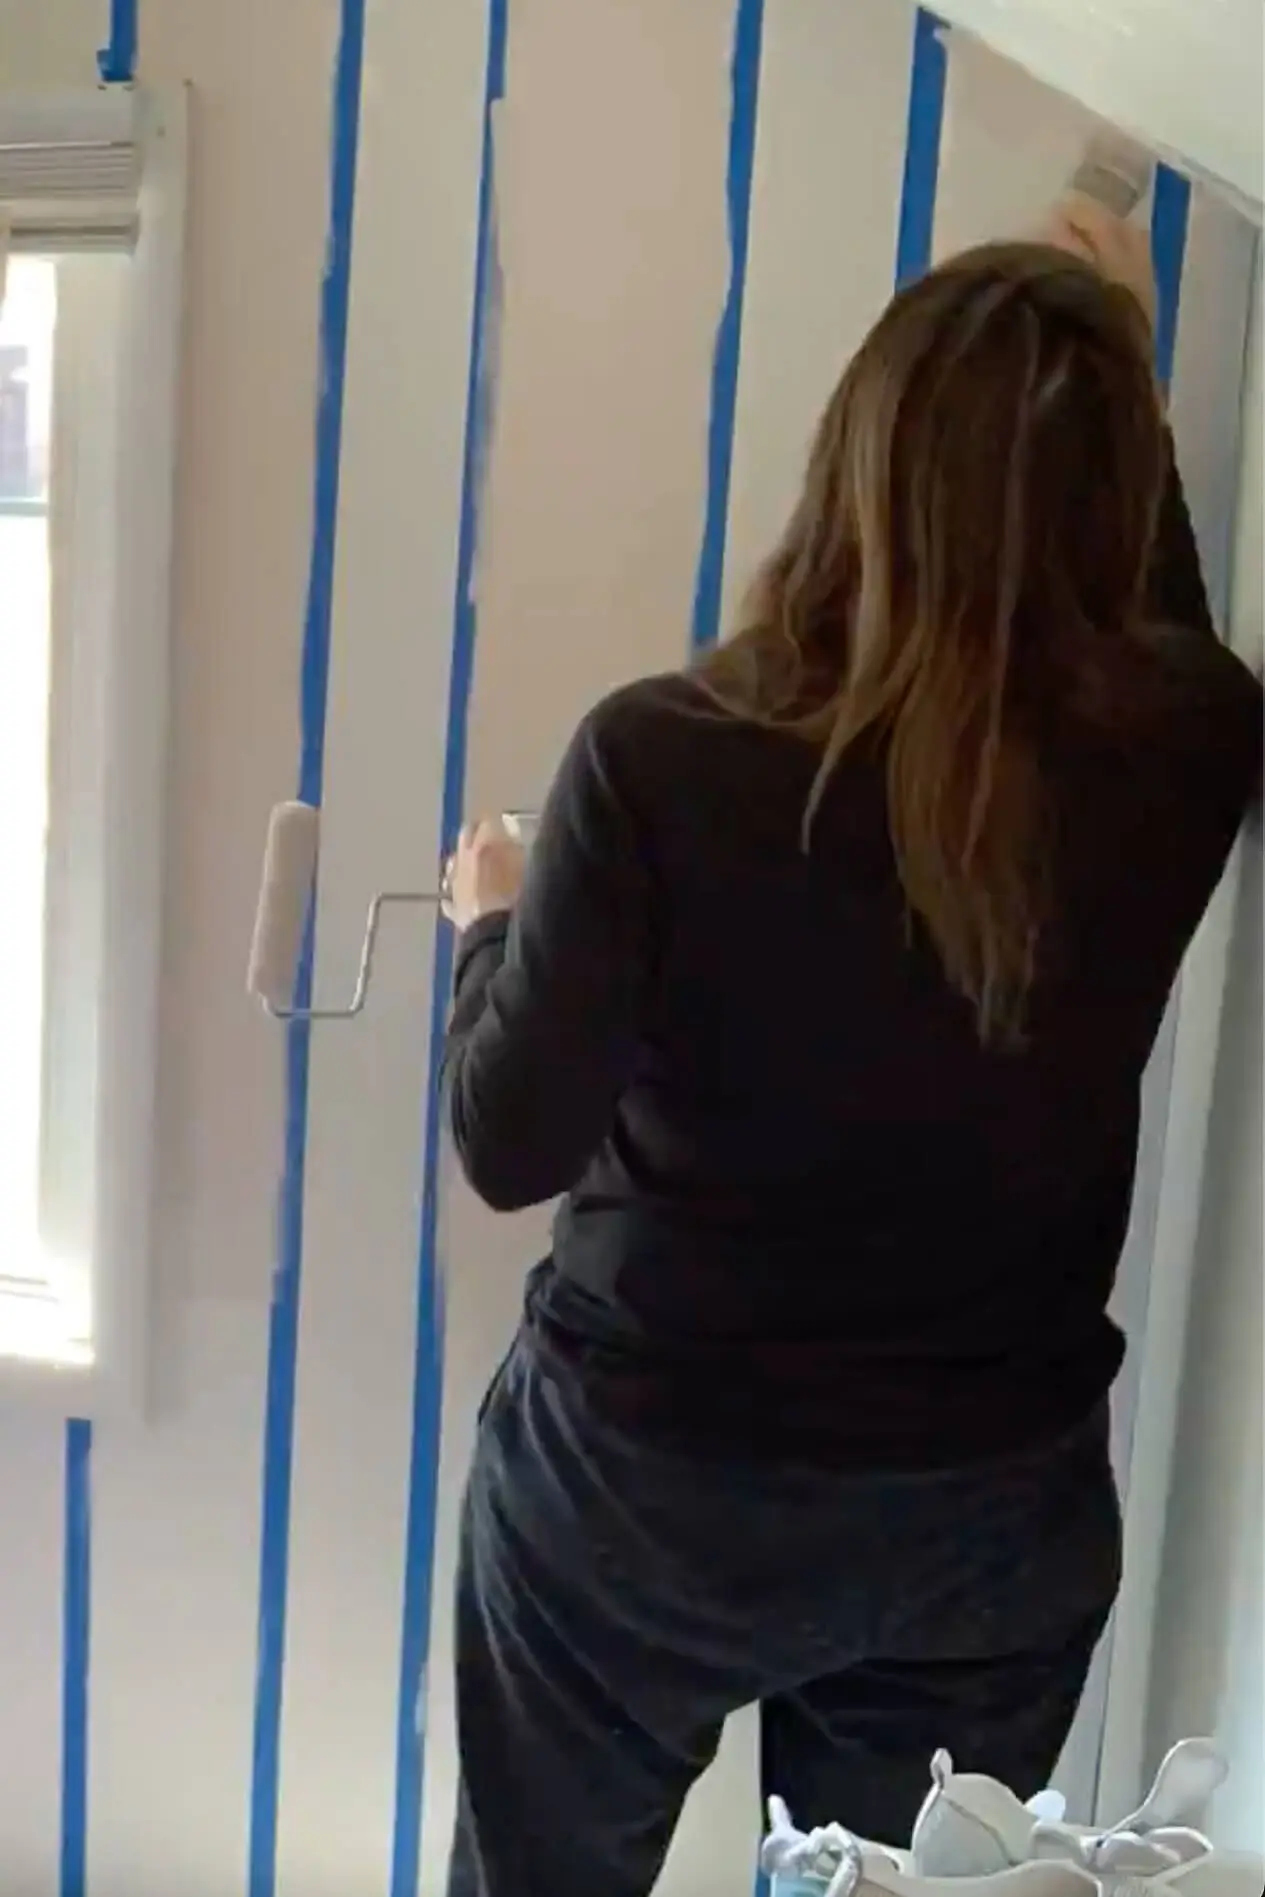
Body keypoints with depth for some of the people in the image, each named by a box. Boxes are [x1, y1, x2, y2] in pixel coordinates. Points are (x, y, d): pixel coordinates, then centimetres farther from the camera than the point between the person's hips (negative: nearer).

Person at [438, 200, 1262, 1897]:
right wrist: (1116, 376, 19)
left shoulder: (664, 758, -23)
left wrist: (496, 924, 1)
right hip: (999, 1508, 3)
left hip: (649, 1484, -2)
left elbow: (514, 1147, -16)